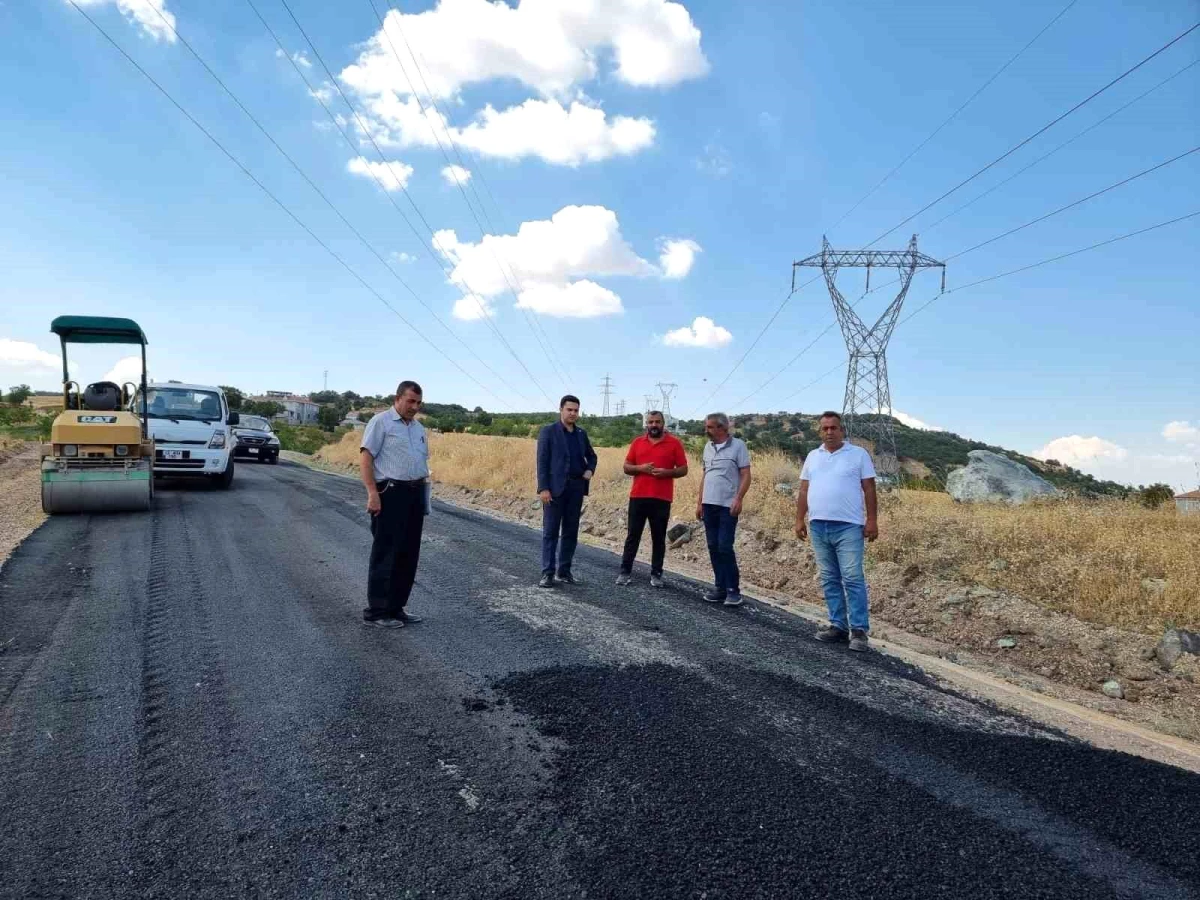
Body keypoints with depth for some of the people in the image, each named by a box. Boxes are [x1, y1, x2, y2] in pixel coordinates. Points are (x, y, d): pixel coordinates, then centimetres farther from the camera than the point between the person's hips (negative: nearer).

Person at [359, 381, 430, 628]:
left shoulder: (419, 428, 18)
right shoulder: (381, 421, -4)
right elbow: (365, 458, -11)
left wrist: (424, 497, 18)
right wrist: (373, 493, -20)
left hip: (415, 495, 8)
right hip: (390, 494, -8)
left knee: (408, 555, 10)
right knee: (386, 554, -3)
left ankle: (396, 607, 20)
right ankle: (376, 611, 5)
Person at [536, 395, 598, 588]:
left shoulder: (581, 433, 13)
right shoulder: (548, 431, -2)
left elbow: (591, 456, 25)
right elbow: (542, 461, -7)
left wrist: (590, 469, 3)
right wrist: (543, 488, -14)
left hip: (576, 487, 5)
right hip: (555, 487, -5)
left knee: (571, 532, 7)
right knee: (550, 531, -2)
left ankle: (565, 571, 15)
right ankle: (547, 573, 2)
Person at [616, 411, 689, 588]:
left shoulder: (674, 443, 2)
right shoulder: (637, 442, 9)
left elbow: (683, 469, 2)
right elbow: (627, 467, 10)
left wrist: (666, 472, -15)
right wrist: (640, 468, -10)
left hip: (662, 499, -2)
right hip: (638, 497, 2)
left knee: (658, 538, 5)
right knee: (633, 535, 5)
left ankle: (656, 574, 14)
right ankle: (625, 571, 12)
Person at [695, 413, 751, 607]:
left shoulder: (738, 445, -6)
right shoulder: (708, 447, 12)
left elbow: (746, 475, -8)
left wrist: (738, 499, -18)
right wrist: (699, 502, 14)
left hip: (728, 506, -6)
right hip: (709, 505, 6)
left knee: (725, 547, -9)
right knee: (714, 547, 8)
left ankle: (733, 590, 2)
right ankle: (721, 587, 16)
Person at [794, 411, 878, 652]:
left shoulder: (858, 454, 2)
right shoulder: (812, 457, 14)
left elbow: (869, 489, 0)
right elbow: (804, 490, 15)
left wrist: (872, 520, -7)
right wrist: (800, 519, 9)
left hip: (848, 526, -5)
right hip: (818, 526, 5)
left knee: (853, 578, -7)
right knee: (829, 579, 8)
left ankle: (859, 630, -2)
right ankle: (838, 625, 16)